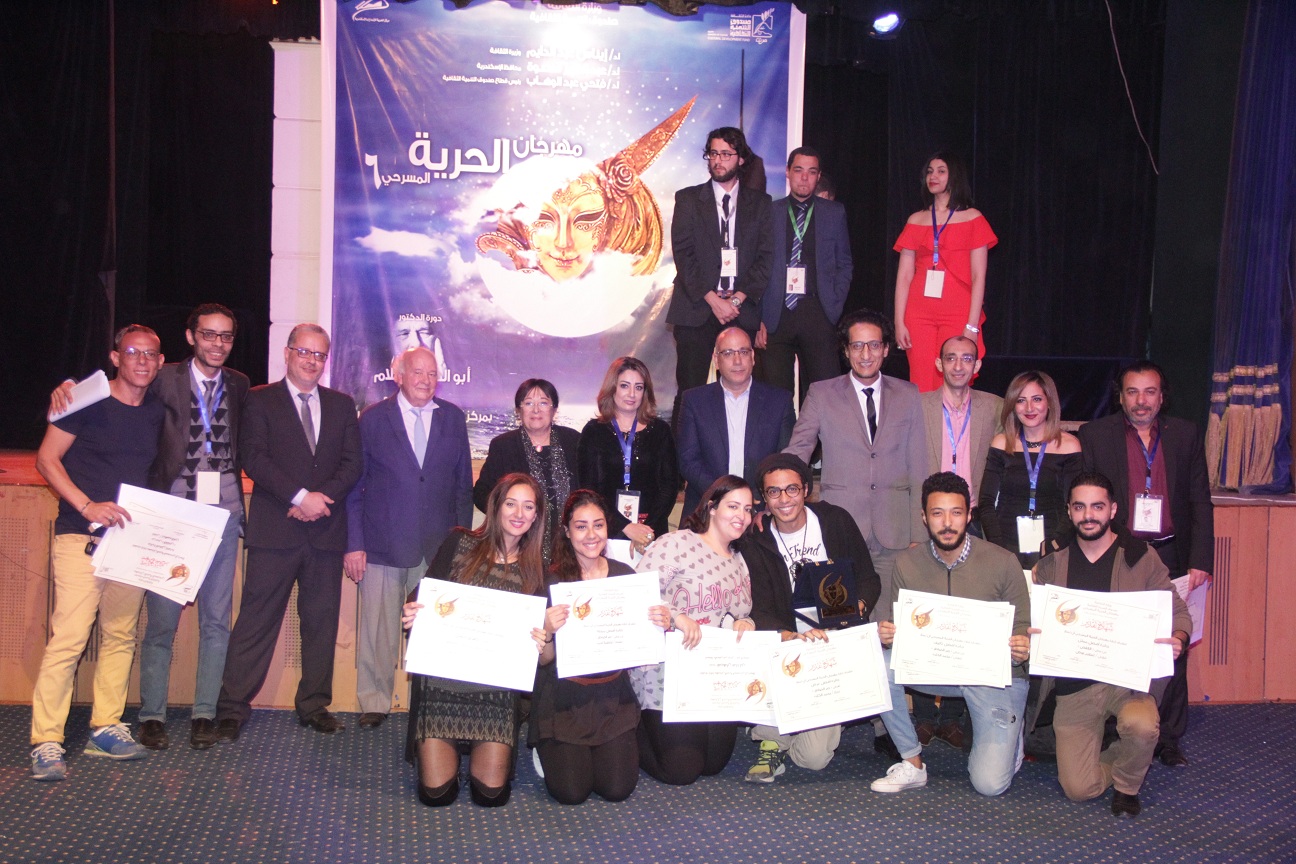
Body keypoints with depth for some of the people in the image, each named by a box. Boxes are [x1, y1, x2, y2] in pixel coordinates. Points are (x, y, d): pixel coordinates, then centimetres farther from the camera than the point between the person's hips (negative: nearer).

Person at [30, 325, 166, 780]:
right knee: (69, 637, -11)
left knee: (121, 636, 9)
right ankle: (46, 742, -5)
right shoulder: (88, 401, -4)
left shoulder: (158, 411, 11)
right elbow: (47, 458, -5)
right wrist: (88, 506, -17)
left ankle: (106, 729, 19)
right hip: (82, 537, -5)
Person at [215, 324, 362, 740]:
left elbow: (353, 463, 7)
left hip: (326, 530, 3)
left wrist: (322, 497, -10)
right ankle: (232, 709, 4)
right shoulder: (260, 400, 5)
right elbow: (254, 458, -7)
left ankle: (315, 705, 19)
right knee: (256, 621, -3)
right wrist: (300, 497, -16)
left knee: (322, 621, 8)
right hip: (274, 530, -3)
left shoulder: (342, 405, 15)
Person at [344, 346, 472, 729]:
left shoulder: (453, 418, 8)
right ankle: (374, 703, 18)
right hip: (382, 546, -1)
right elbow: (354, 485, 2)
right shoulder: (373, 418, 3)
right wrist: (353, 544, -4)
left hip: (438, 548, 1)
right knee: (377, 630, 3)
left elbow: (463, 484, 11)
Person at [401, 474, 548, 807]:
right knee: (436, 793, -5)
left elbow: (536, 630, 3)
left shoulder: (536, 569, 5)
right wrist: (413, 613, -21)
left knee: (491, 793, -5)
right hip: (441, 678, -1)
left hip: (496, 684, 1)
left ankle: (479, 749, 29)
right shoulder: (460, 544, 1)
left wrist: (538, 641, -20)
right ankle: (448, 745, 29)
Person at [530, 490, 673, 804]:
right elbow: (543, 659, -9)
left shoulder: (625, 575, 1)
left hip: (612, 697, 3)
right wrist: (549, 630, -31)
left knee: (618, 789, -7)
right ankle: (547, 748, 21)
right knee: (571, 791, -10)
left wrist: (661, 625, -14)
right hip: (565, 697, -2)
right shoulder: (552, 579, -9)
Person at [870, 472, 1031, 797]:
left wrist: (1021, 649, -26)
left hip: (997, 675, -3)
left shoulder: (1002, 563, -11)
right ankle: (912, 764, -8)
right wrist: (886, 635, -22)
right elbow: (897, 628, 3)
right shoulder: (908, 563, -4)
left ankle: (1008, 731, 21)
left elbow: (1022, 628, -3)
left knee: (990, 783, -15)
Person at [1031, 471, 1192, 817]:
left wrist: (1178, 639, -20)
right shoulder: (1050, 566, 7)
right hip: (1073, 685, 2)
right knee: (1079, 788, -8)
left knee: (1141, 726, -36)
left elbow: (1177, 611, 3)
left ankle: (1127, 785, 0)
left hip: (1127, 676, -2)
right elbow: (1033, 622, 9)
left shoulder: (1141, 558, 1)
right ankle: (1127, 757, 29)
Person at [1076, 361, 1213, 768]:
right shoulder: (1095, 435, 3)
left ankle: (1167, 738, 18)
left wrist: (1200, 561, 0)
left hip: (1170, 558, 2)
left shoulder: (1185, 435, 9)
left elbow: (1200, 502, 9)